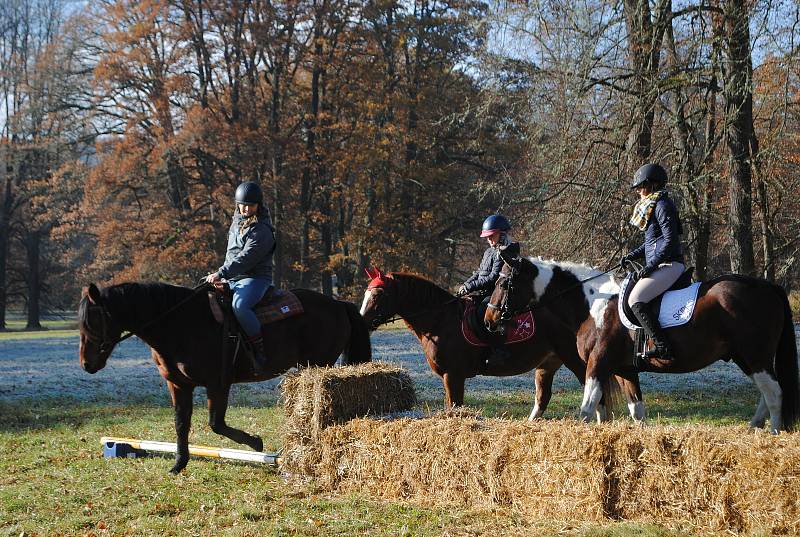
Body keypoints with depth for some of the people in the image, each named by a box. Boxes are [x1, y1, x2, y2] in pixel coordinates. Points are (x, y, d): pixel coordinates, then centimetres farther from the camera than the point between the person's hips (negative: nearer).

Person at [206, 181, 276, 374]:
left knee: (239, 305, -36)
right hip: (233, 279, 9)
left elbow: (245, 259, -22)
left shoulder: (262, 231, -13)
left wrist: (221, 273, -28)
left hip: (256, 278, -9)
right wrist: (222, 276, 12)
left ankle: (260, 351, -26)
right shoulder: (237, 222, 15)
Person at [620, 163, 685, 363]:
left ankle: (663, 347, -26)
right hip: (661, 266, 11)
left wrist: (651, 265, -20)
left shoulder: (662, 205, -12)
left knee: (635, 300, -22)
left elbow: (670, 240, -19)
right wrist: (632, 255, 14)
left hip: (669, 265, -11)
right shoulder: (651, 205, 19)